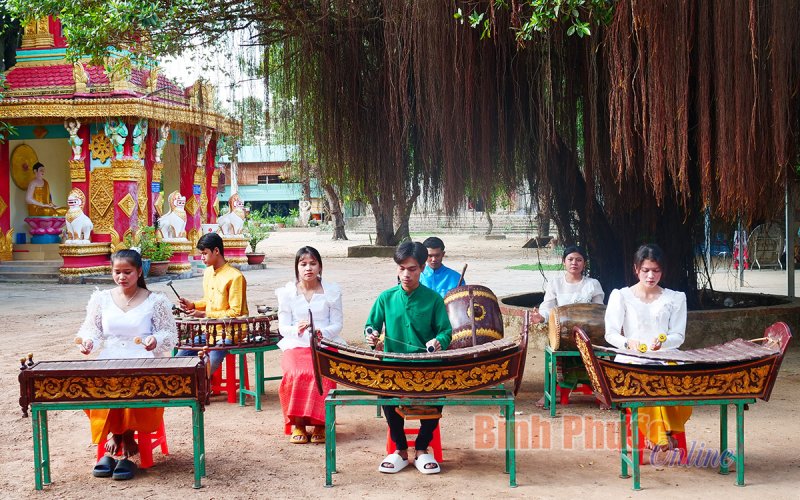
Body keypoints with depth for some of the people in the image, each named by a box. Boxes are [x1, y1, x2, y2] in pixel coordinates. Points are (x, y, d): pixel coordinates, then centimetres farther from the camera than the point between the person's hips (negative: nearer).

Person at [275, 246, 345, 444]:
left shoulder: (332, 291, 7)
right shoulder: (287, 292, 7)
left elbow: (336, 324, 4)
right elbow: (283, 327, 5)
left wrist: (322, 333, -17)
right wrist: (296, 330, -18)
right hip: (296, 346, 0)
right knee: (295, 374, -31)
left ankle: (319, 423, -15)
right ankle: (297, 424, -14)